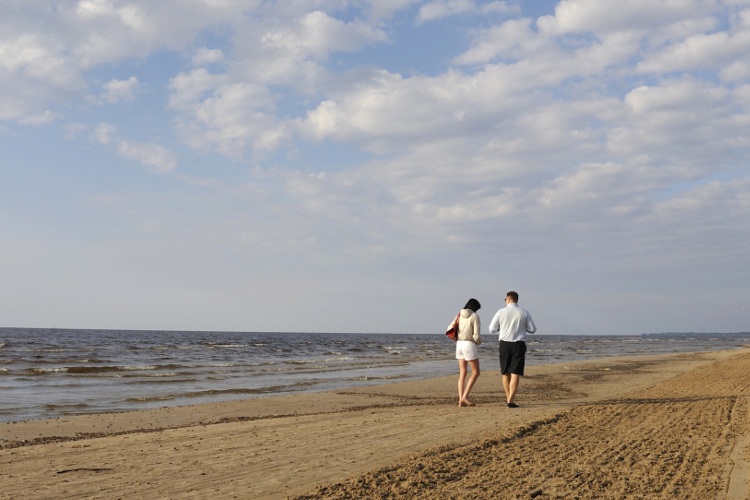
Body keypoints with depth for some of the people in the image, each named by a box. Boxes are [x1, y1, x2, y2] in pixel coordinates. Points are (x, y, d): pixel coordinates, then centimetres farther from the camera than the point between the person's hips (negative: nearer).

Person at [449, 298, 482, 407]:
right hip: (469, 345, -6)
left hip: (459, 345, 6)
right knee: (475, 372, 4)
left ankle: (461, 400, 4)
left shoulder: (460, 315, 8)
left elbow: (450, 330, 7)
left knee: (462, 373, 9)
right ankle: (464, 396, -6)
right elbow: (476, 335, -14)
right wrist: (479, 341, 7)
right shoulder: (474, 316, -9)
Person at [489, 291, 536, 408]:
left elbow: (492, 329, -3)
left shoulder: (501, 312, -3)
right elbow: (532, 329, 3)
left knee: (505, 373, 15)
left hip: (504, 344, 1)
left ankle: (508, 397, 26)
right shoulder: (524, 313, -1)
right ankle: (511, 400, -9)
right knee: (515, 373, -1)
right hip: (518, 345, -1)